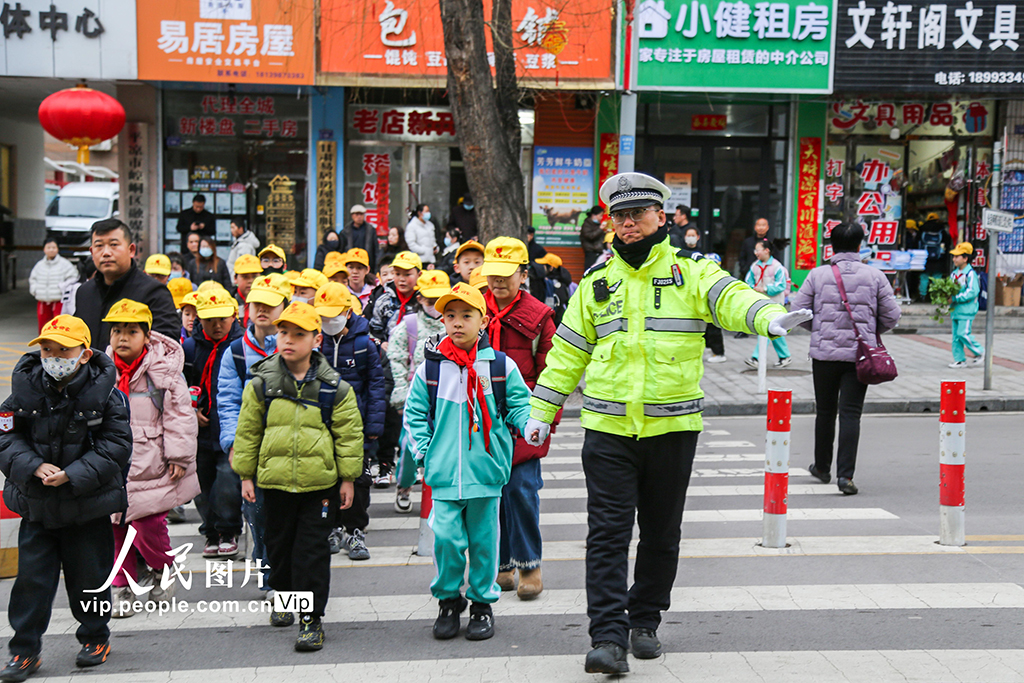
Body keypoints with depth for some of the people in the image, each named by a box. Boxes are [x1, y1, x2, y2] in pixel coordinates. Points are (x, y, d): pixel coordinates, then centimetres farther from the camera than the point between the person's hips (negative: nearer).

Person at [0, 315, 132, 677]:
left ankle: (95, 637, 31)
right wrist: (36, 467, -19)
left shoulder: (104, 392, -11)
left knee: (89, 575, 11)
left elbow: (116, 445, -10)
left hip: (89, 503, -2)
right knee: (32, 576, 5)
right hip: (36, 502, 2)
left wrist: (72, 475, -20)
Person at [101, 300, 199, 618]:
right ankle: (122, 586, 22)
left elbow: (180, 417, -7)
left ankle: (163, 571, 24)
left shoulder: (164, 371, -9)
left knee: (148, 525, -4)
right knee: (114, 527, 8)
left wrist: (178, 458, -8)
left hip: (151, 468, -4)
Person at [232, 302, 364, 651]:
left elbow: (349, 434, 2)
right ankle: (283, 596, 40)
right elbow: (248, 431, 7)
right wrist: (246, 475, 7)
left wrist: (348, 478, 2)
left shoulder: (334, 388, -4)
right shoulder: (261, 383, -1)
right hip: (275, 480, 2)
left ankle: (311, 617, 5)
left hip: (319, 482, -2)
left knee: (312, 549, -1)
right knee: (279, 543, 17)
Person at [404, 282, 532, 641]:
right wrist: (422, 450, 3)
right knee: (446, 536, -6)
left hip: (486, 468, 0)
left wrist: (530, 425, -8)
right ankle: (448, 599, 16)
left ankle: (482, 602, 24)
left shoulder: (502, 366, 1)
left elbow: (519, 405, 10)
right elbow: (415, 412, 11)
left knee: (483, 538, 7)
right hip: (444, 472, 0)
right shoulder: (430, 368, 2)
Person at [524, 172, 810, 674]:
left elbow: (730, 298, -18)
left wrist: (768, 317, -40)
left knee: (661, 533, 11)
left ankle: (645, 621, 28)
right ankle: (608, 637, -5)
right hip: (608, 429, 1)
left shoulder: (691, 273, 1)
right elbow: (569, 351, 14)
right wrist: (541, 412, 11)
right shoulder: (596, 282, 9)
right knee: (608, 532, -6)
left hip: (671, 428, 0)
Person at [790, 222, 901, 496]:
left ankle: (822, 467, 29)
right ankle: (845, 474, -10)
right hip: (860, 355, -1)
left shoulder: (818, 275, -1)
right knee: (851, 413, -2)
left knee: (825, 411, 15)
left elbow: (798, 311, 1)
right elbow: (891, 317, 3)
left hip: (824, 352, 1)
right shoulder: (874, 275, 1)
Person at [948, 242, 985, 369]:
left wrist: (955, 299, -23)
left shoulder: (970, 274, -13)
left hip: (967, 308, -8)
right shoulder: (955, 273, 13)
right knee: (956, 335, 7)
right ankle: (960, 359, 13)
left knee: (963, 333, -11)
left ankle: (980, 352, 8)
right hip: (956, 309, 8)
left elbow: (972, 292, -21)